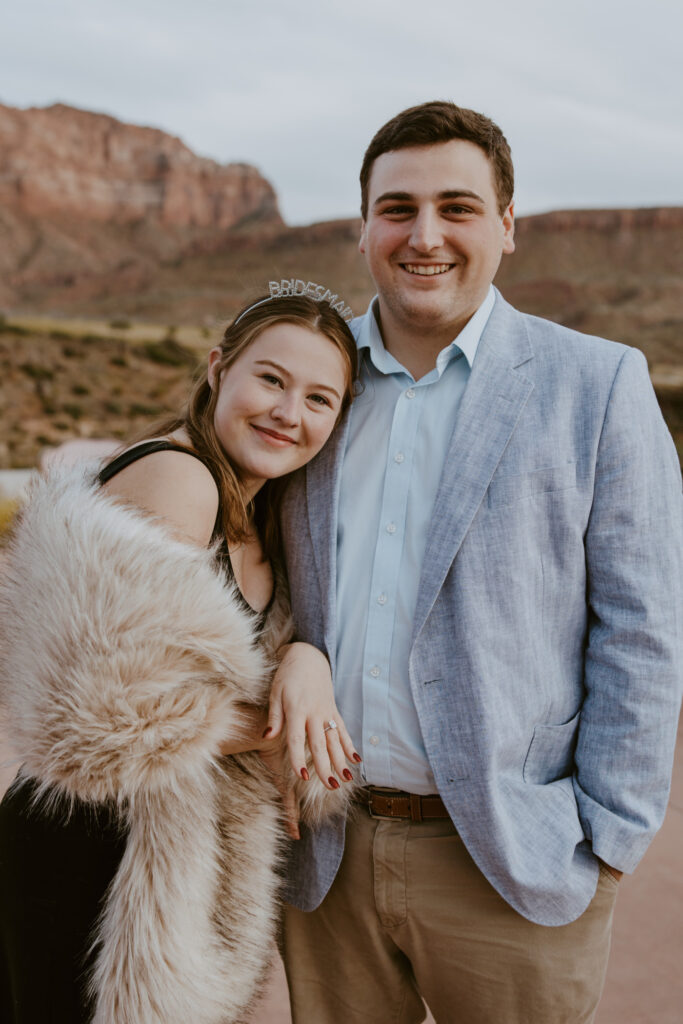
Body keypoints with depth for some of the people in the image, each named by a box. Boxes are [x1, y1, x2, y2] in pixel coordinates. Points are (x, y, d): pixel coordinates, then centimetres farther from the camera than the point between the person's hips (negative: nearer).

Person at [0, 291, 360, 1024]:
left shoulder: (256, 510, 6)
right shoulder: (176, 479, -23)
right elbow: (107, 718, -28)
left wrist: (303, 659, -11)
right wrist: (270, 727, -17)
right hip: (88, 860, -8)